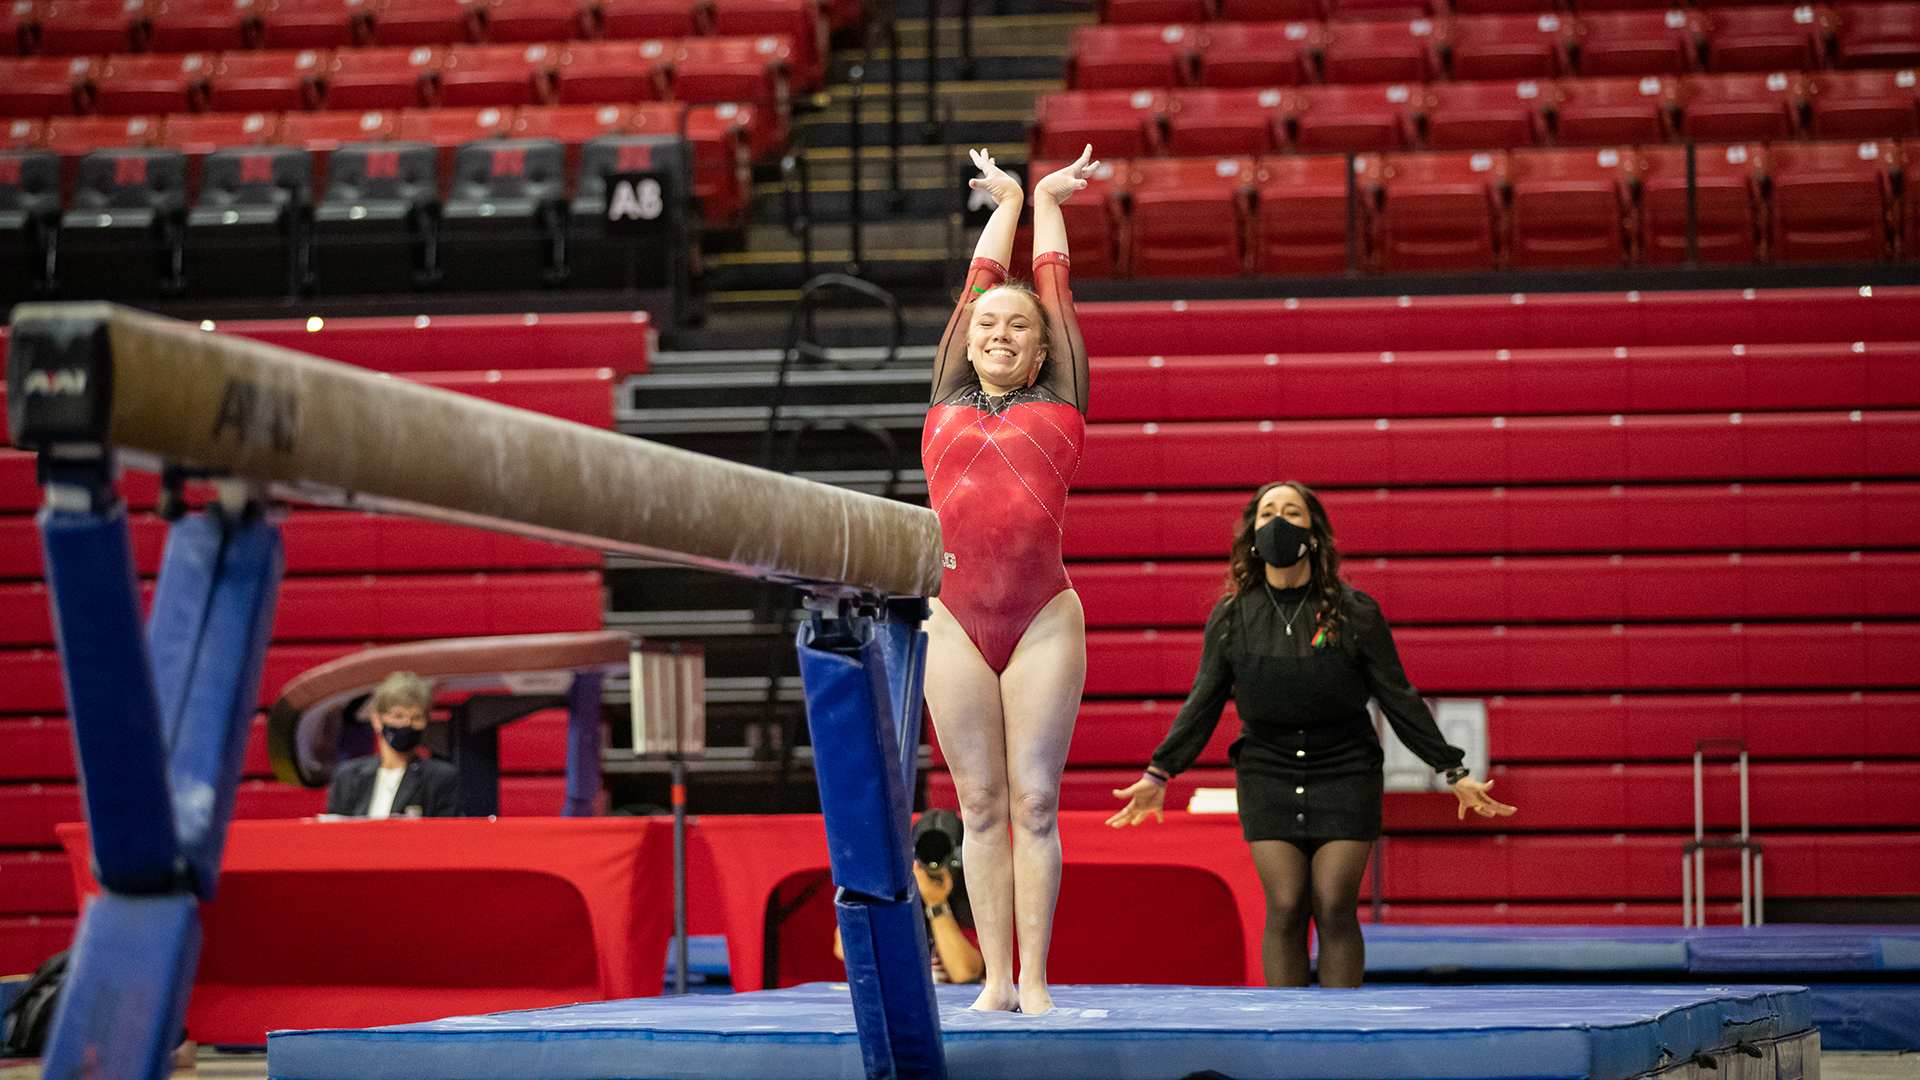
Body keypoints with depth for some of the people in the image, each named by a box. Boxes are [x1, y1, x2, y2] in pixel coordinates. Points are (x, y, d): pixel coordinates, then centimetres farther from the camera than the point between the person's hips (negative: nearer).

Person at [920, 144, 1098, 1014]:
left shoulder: (1058, 404, 9)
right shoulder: (948, 405, 14)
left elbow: (1053, 285, 19)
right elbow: (978, 284, 22)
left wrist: (1047, 201, 32)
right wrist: (1005, 201, 33)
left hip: (1044, 617, -2)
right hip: (955, 618, 2)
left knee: (1035, 799, -1)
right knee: (980, 804, 3)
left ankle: (1034, 978, 0)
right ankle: (995, 978, 5)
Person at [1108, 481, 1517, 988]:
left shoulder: (1354, 613, -3)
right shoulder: (1231, 618, 2)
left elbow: (1398, 699, 0)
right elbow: (1203, 704, 7)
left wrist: (1454, 772, -3)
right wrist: (1159, 774, 0)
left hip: (1344, 775, -1)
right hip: (1267, 777, 1)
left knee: (1335, 908, -8)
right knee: (1285, 908, -8)